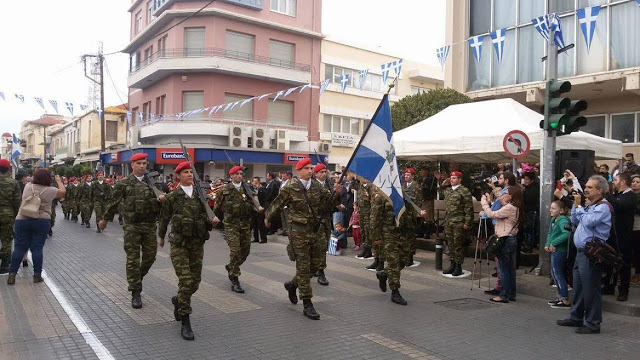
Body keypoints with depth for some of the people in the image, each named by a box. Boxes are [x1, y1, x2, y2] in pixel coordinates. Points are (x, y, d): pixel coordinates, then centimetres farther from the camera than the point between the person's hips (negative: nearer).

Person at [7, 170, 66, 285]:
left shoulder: (27, 187, 4)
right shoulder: (49, 190, -5)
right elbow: (63, 191, 11)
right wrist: (59, 181, 26)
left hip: (22, 220, 3)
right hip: (42, 221, -3)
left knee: (19, 248, 7)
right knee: (37, 248, 2)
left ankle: (12, 274, 6)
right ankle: (37, 275, 7)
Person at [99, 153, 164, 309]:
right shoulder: (124, 183, 0)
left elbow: (158, 202, 8)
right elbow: (114, 203, 8)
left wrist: (160, 199, -16)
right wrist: (104, 219, 17)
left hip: (149, 225, 3)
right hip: (132, 225, -2)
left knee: (150, 256, 8)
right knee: (133, 259, 0)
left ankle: (136, 277, 37)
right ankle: (135, 293, 8)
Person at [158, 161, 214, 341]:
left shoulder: (200, 195, 5)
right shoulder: (172, 197, -3)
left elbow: (206, 217, 13)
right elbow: (164, 218, 11)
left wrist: (211, 221, -8)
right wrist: (161, 236, 22)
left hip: (197, 244, 4)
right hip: (179, 244, -3)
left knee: (195, 281, 8)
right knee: (185, 281, -11)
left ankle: (178, 300, 40)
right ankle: (185, 323, -1)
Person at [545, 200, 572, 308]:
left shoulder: (563, 220, -17)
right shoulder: (553, 220, 11)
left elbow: (567, 234, -31)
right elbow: (550, 233, 19)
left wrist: (554, 243, -24)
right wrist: (547, 244, 3)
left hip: (560, 250, -10)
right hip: (555, 251, 10)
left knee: (558, 274, -5)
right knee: (554, 273, 17)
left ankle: (565, 301, 1)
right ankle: (561, 297, 28)